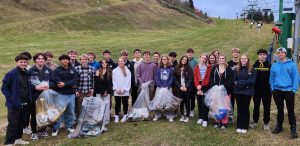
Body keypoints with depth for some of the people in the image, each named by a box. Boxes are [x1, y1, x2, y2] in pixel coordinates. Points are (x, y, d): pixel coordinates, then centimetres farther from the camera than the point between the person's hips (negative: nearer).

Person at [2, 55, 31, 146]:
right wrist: (10, 98, -15)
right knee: (13, 124, 0)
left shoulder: (27, 74, 6)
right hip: (14, 104, -6)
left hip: (25, 104, 6)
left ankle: (17, 139, 32)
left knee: (22, 123, 16)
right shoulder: (11, 74, -11)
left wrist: (29, 99, 6)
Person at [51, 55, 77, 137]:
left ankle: (69, 126, 28)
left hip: (71, 94, 4)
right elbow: (58, 82, -16)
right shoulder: (57, 70, -2)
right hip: (60, 94, -3)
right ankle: (56, 128, 12)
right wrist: (70, 85, -17)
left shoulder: (73, 70, 7)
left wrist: (65, 84, -20)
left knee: (71, 111, 12)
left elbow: (74, 81, -7)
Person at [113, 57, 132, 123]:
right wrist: (116, 89, -9)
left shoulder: (127, 71, 1)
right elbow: (114, 80, 1)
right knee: (117, 104, 6)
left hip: (125, 91, 0)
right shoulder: (114, 71, 5)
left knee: (125, 103, 7)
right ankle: (116, 116, 15)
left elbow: (128, 81, -4)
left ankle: (125, 116, 20)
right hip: (117, 91, 1)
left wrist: (123, 89, -11)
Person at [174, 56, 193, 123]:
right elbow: (175, 79, 2)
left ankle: (187, 116, 10)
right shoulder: (177, 68, 6)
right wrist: (180, 87, -8)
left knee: (187, 102, 1)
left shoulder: (189, 69, 2)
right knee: (181, 102, 7)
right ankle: (182, 115, 18)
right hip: (179, 88, 2)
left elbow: (190, 79, -4)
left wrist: (186, 87, -13)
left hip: (187, 88, -1)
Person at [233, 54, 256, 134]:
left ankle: (245, 127, 16)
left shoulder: (252, 70, -2)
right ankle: (239, 126, 17)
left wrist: (239, 82, -13)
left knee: (246, 108, 6)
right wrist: (245, 84, -14)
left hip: (247, 92, -2)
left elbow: (252, 81, -11)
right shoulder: (236, 70, 7)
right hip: (238, 92, 2)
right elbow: (234, 80, 1)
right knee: (240, 108, 8)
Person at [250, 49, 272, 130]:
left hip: (266, 90, -1)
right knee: (256, 106, 11)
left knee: (266, 107, 6)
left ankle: (266, 123, 17)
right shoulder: (254, 65, 3)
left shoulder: (269, 66, -1)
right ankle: (255, 121, 23)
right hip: (256, 90, 2)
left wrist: (272, 88, -7)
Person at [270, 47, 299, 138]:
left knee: (291, 110, 2)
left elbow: (295, 78, -4)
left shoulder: (292, 64, -2)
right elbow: (272, 78, 9)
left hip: (289, 91, -3)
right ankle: (279, 125, 27)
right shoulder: (274, 66, 6)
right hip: (277, 91, 3)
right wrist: (273, 88, 0)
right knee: (280, 109, 14)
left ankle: (293, 128, 12)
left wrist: (294, 89, -10)